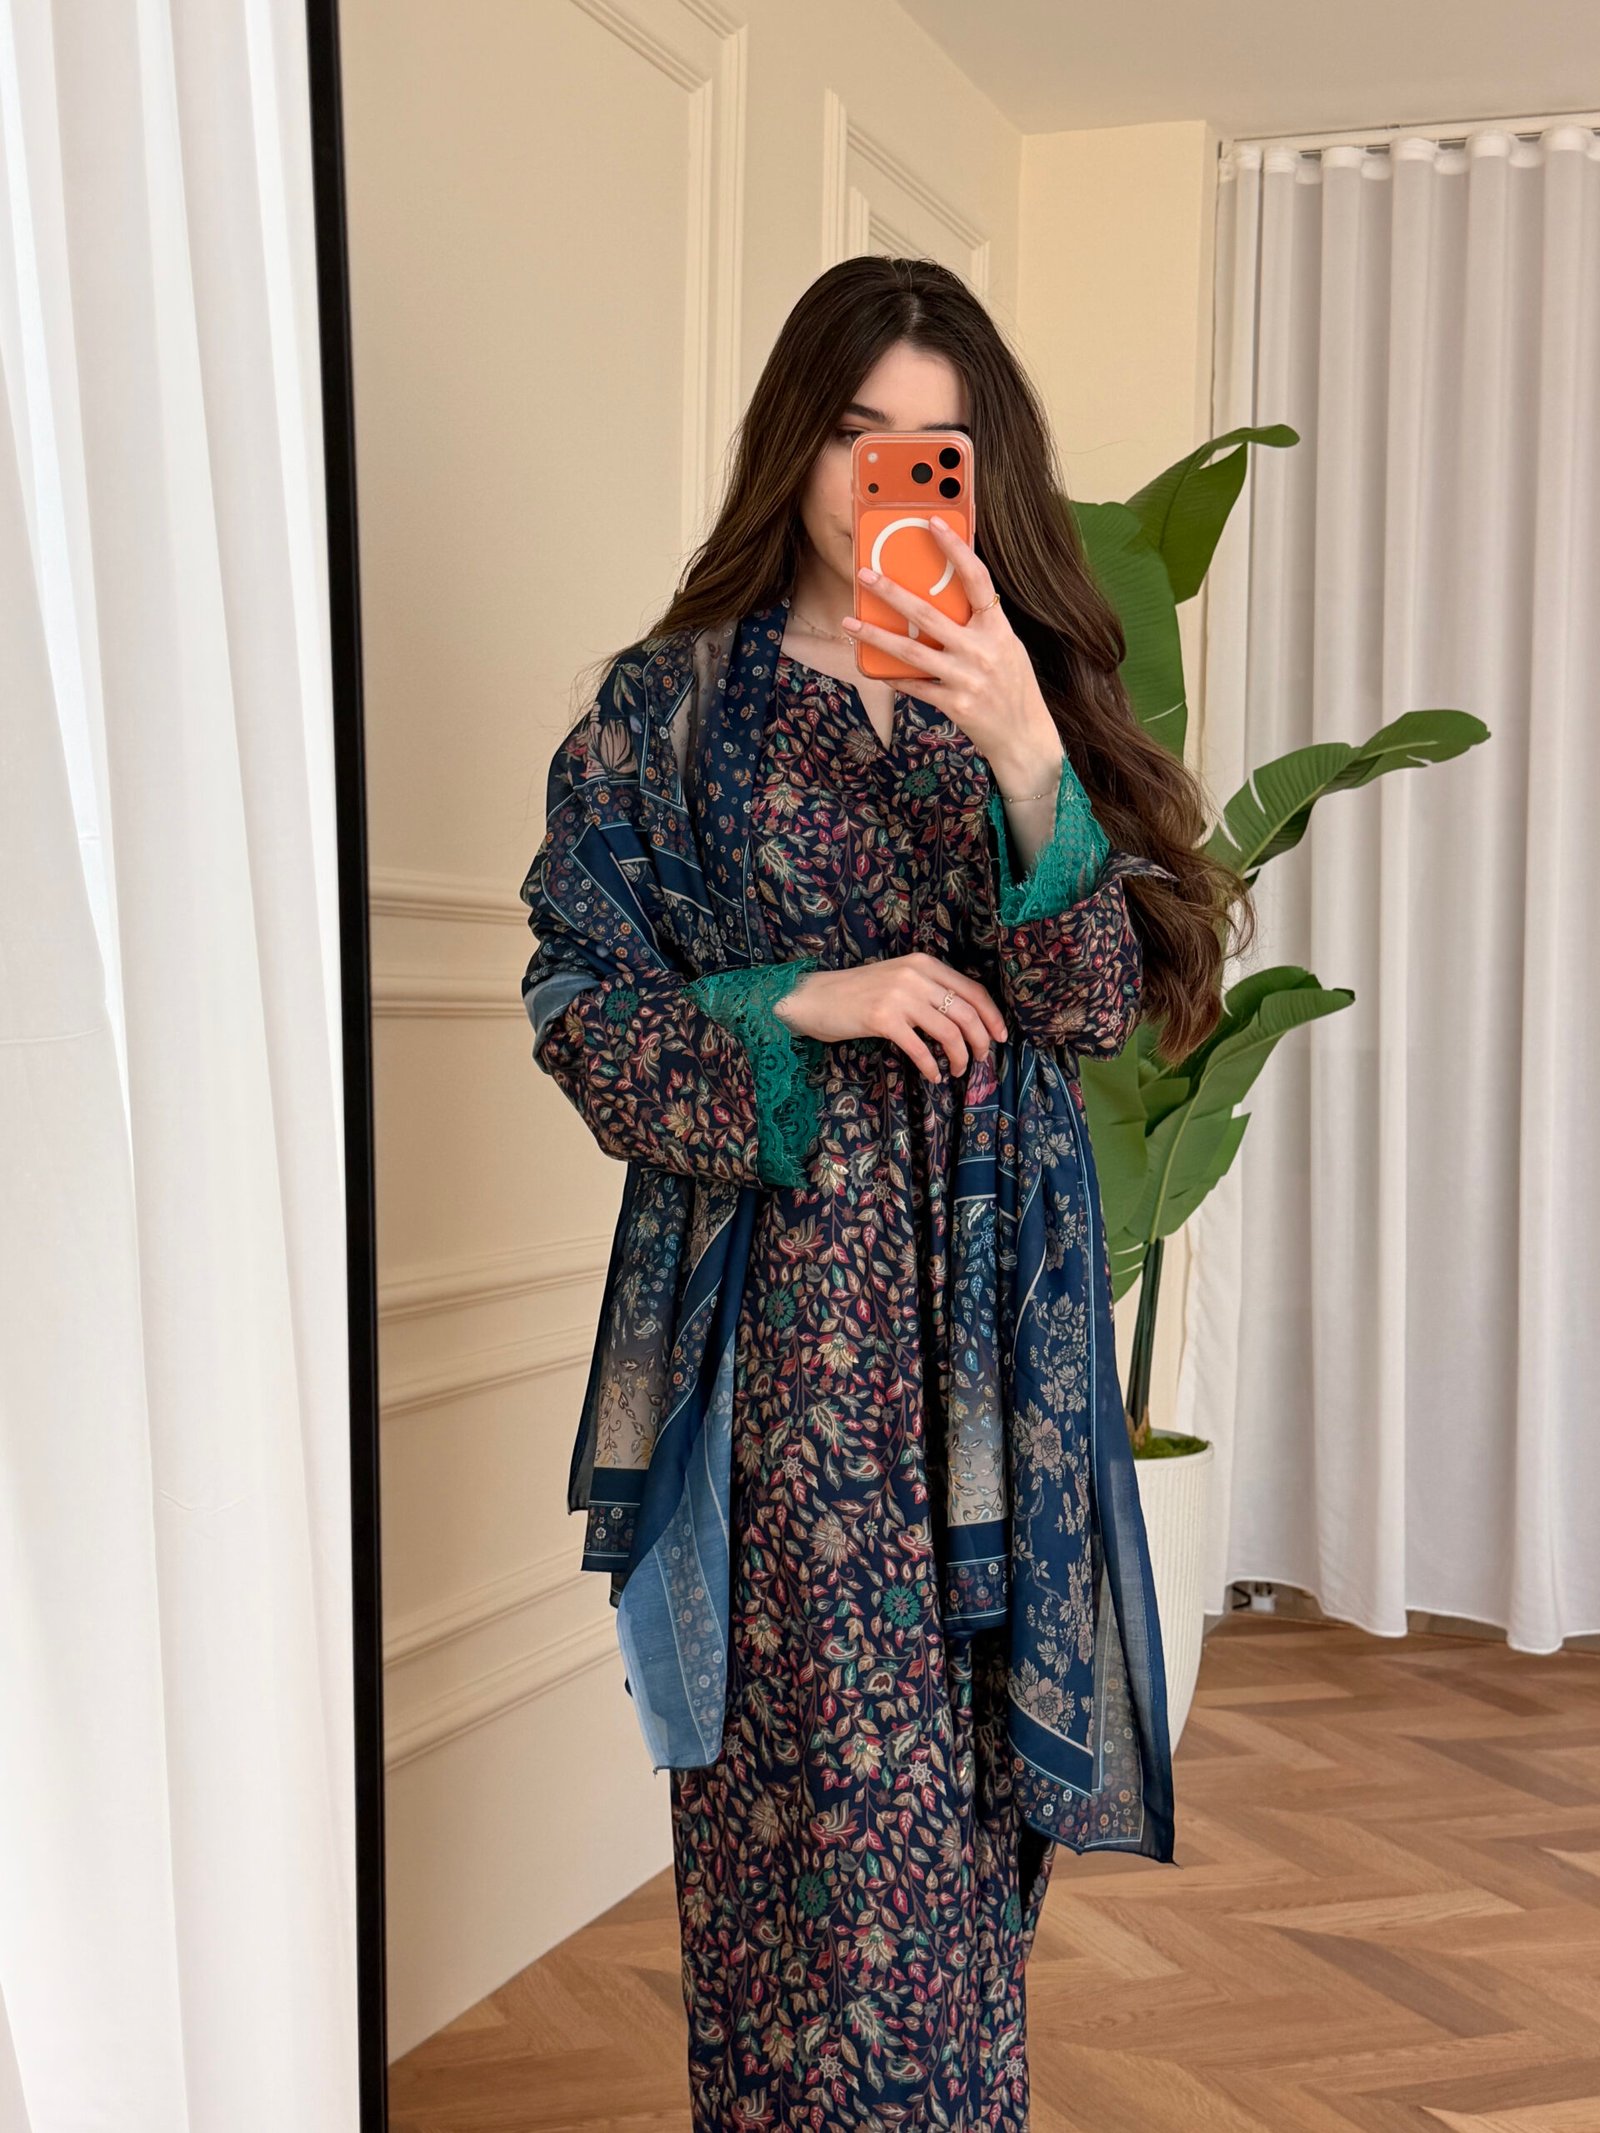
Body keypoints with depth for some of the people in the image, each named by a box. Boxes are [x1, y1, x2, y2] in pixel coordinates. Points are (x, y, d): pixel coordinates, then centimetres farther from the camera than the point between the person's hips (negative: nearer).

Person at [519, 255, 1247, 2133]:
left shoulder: (1033, 695, 8)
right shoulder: (672, 703, 2)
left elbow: (1106, 1001, -3)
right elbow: (579, 1004, 0)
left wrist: (1021, 748, -17)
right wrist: (804, 1006, -14)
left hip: (993, 1302, 2)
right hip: (778, 1302, -2)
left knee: (964, 1760, 9)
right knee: (825, 1767, -1)